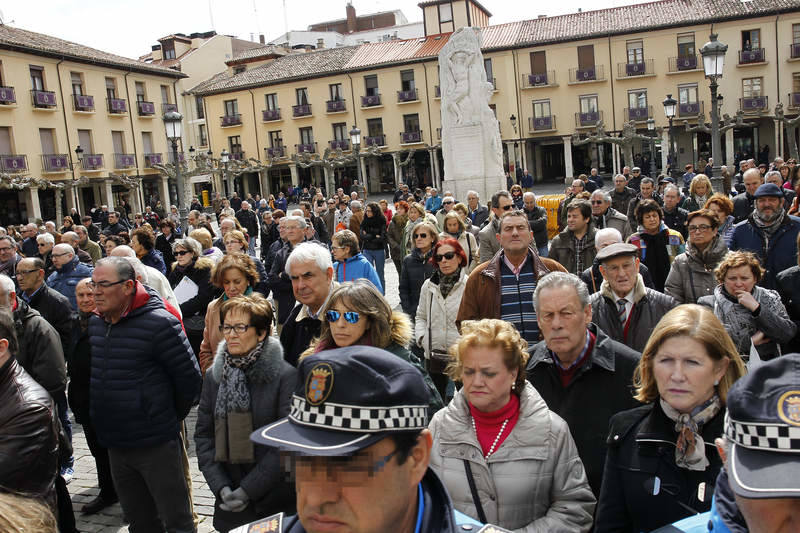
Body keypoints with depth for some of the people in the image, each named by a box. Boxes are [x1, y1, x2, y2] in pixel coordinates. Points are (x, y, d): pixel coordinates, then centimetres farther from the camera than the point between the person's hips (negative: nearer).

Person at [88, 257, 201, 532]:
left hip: (156, 445, -7)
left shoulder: (159, 323, -18)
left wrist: (168, 419, -1)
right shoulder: (95, 323, 5)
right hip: (114, 445, 7)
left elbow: (189, 380, -14)